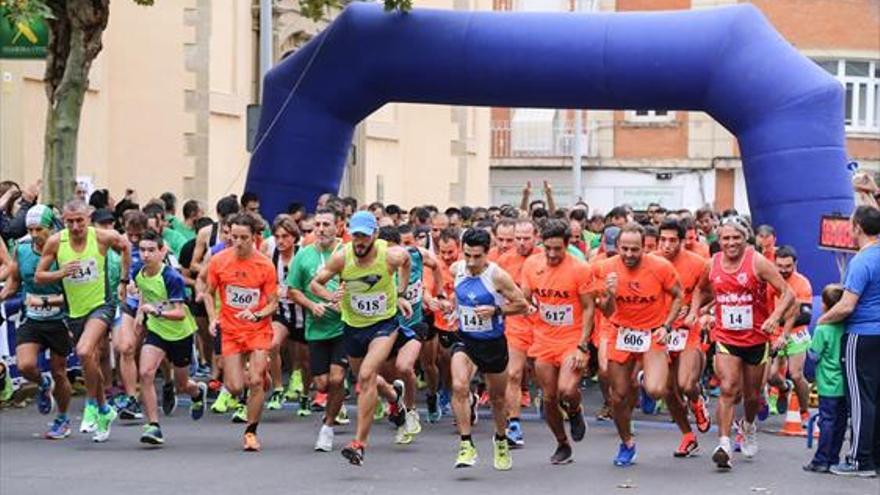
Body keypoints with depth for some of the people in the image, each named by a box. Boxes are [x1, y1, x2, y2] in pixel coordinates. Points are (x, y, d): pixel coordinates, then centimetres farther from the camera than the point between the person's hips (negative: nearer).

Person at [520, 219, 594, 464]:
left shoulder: (580, 269, -11)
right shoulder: (531, 265, 0)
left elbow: (588, 308, -8)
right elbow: (524, 299, 11)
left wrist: (582, 347, -14)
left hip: (572, 340, -4)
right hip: (544, 341, 4)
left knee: (567, 391, -23)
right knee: (549, 398, 6)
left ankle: (575, 412, 13)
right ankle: (562, 446, 26)